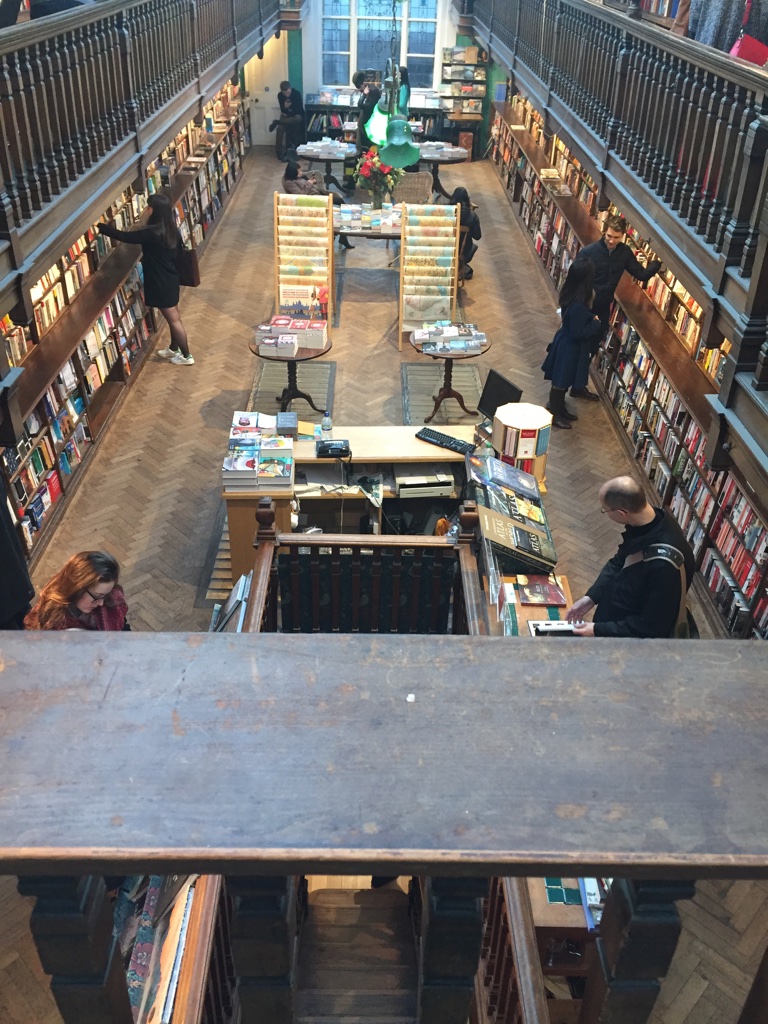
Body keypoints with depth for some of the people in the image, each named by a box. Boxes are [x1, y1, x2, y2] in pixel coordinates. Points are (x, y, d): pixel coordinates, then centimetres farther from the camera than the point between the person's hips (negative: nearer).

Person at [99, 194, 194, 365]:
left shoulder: (151, 233, -25)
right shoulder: (171, 229, 0)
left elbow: (123, 236, -22)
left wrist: (99, 226, -13)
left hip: (161, 283, -8)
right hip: (171, 279, 8)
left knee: (173, 319, 3)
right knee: (174, 316, 20)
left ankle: (186, 356, 13)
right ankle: (174, 349, 37)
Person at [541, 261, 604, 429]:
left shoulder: (571, 294, -6)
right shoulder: (578, 306, -34)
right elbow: (579, 333, -28)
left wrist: (590, 305, -4)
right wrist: (596, 323, -15)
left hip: (566, 342, 9)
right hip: (570, 347, -9)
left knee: (563, 380, 25)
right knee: (561, 382, 10)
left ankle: (558, 407, 44)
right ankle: (554, 415, 28)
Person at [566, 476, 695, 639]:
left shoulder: (663, 565, -37)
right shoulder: (653, 519, -12)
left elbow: (653, 626, -26)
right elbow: (618, 562, 5)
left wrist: (598, 630, -21)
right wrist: (590, 597, -4)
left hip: (630, 637, -7)